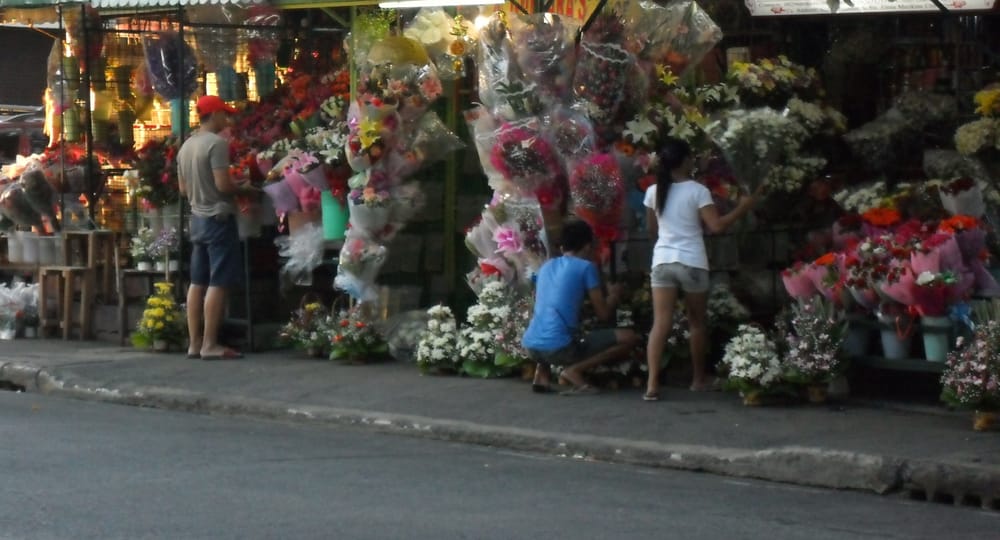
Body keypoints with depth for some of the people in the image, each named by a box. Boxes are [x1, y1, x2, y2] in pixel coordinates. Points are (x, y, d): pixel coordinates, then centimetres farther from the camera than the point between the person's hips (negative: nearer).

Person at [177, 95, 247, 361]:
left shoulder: (186, 146, 11)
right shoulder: (216, 143, -14)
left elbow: (183, 189, 16)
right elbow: (223, 184, -21)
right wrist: (240, 187, -2)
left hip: (197, 218, 8)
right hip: (219, 218, -8)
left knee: (198, 282, 9)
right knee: (218, 283, -6)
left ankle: (195, 342, 11)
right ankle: (209, 344, -8)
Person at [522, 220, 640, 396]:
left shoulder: (546, 266, 19)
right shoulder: (586, 267, 1)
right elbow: (604, 314, 2)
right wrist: (614, 295, 22)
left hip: (531, 346, 7)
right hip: (559, 347, -7)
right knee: (629, 338, 0)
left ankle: (542, 372, 15)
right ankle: (575, 370, -9)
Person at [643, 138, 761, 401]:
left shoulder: (654, 191, 5)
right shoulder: (697, 191, -7)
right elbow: (716, 226, -13)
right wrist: (741, 209, -4)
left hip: (663, 261, 3)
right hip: (692, 263, -3)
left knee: (661, 323, -5)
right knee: (697, 322, 16)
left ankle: (652, 384, -17)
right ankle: (699, 378, 28)